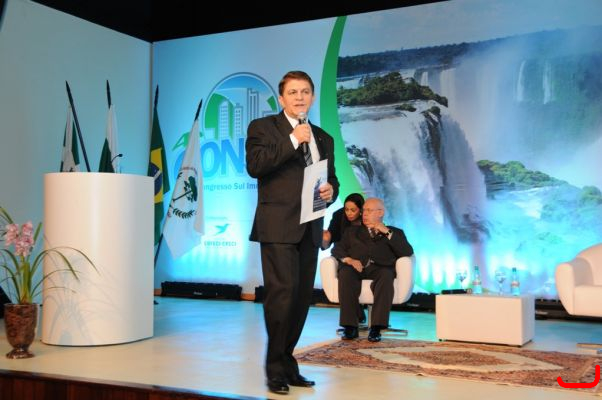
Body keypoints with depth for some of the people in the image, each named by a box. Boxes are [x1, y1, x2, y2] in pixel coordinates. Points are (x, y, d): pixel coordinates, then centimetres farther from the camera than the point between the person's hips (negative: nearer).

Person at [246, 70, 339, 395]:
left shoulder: (323, 138, 18)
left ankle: (287, 363, 21)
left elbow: (331, 179, 24)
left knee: (302, 298, 8)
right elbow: (254, 165, -13)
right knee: (282, 293, -12)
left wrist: (330, 191, 0)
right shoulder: (262, 127, 3)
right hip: (278, 227, -6)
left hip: (310, 230, 6)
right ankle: (276, 368, 2)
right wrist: (293, 140, -14)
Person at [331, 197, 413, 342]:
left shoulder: (395, 233, 25)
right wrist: (348, 259, -8)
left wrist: (387, 232, 1)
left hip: (379, 269, -1)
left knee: (386, 275, -36)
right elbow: (337, 249, 15)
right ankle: (350, 327, -31)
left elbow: (408, 252, 6)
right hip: (356, 268, 1)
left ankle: (376, 328, -36)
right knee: (345, 273, -33)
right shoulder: (352, 231, 31)